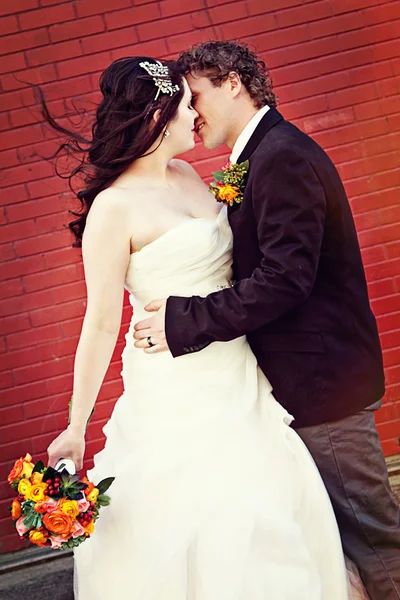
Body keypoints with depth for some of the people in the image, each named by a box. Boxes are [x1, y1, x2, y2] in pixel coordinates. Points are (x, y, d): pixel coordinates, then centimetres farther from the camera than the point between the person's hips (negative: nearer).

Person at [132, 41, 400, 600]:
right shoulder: (265, 153, 13)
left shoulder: (283, 156, -18)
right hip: (313, 369, 10)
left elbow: (286, 277, -26)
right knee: (347, 515, 19)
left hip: (321, 375, -10)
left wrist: (187, 322, -23)